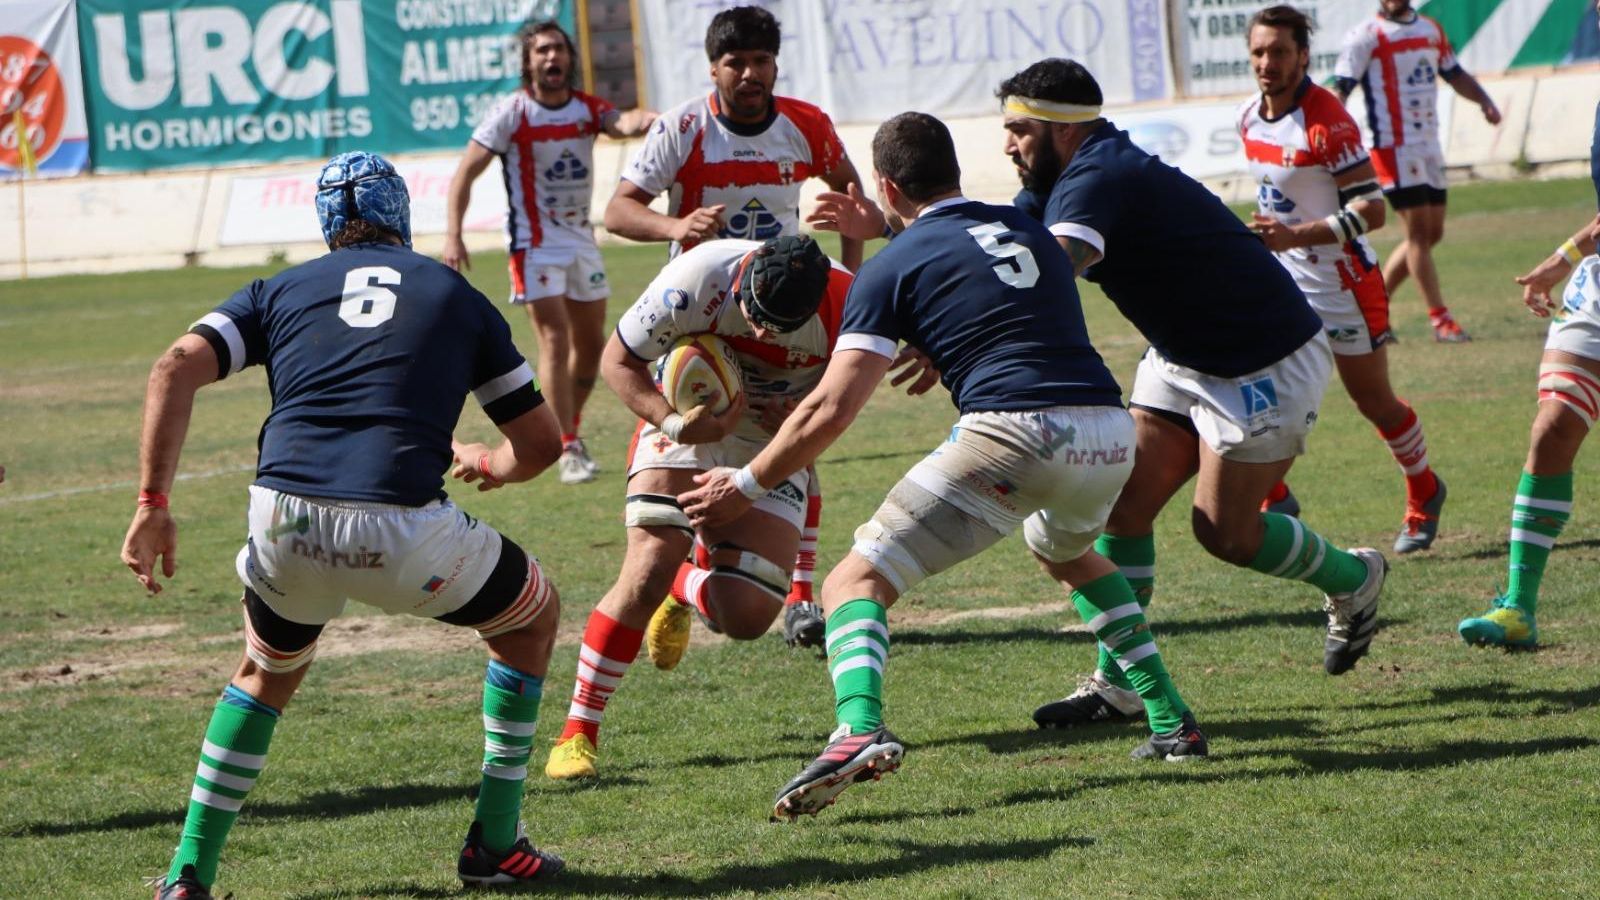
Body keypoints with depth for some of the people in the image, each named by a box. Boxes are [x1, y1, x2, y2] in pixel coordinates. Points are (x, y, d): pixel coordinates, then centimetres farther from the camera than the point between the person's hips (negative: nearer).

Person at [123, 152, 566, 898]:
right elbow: (541, 444, 20)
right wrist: (490, 467, 43)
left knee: (267, 674, 33)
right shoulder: (458, 296, 19)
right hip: (401, 531, -2)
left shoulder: (281, 290, 20)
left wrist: (152, 502, 2)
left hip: (283, 524, 2)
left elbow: (177, 368, 3)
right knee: (532, 615, 27)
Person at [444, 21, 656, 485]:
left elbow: (620, 122, -23)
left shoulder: (587, 108, 0)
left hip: (581, 238, 5)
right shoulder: (512, 113, -10)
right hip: (535, 242, -5)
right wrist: (453, 236, -20)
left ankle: (568, 430, 30)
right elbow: (465, 173, -10)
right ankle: (567, 450, -12)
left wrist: (640, 120, -49)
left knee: (591, 343, 11)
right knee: (555, 342, -14)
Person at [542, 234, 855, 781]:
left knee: (748, 617, -11)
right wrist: (673, 423, -28)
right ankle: (578, 732, -9)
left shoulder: (844, 304, -24)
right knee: (647, 574, -22)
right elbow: (618, 360, -13)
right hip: (687, 427, -2)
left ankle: (686, 587, 28)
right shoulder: (695, 281, -29)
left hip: (774, 447, 2)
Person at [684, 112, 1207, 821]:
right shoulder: (1026, 231, 24)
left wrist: (744, 486, 14)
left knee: (856, 582, 0)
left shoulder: (894, 266, 7)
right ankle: (1172, 721, 33)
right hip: (1110, 433, 6)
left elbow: (831, 410, 2)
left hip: (1017, 434, -6)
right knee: (1066, 553, 39)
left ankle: (860, 730, -29)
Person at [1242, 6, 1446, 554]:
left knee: (1373, 402, 6)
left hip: (1341, 283, -6)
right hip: (1279, 278, 6)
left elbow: (1371, 209, -25)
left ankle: (1424, 494, 31)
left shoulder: (1326, 121, -22)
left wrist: (1298, 235, -33)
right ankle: (1275, 502, 9)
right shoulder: (1249, 117, 1)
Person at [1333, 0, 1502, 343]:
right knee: (1418, 231, -7)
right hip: (1394, 147, -7)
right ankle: (1440, 319, -3)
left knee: (1432, 233, 9)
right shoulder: (1365, 36, -8)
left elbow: (1454, 75, 24)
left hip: (1430, 145, 7)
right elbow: (1340, 88, -15)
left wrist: (1484, 100, 7)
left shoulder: (1431, 29, 12)